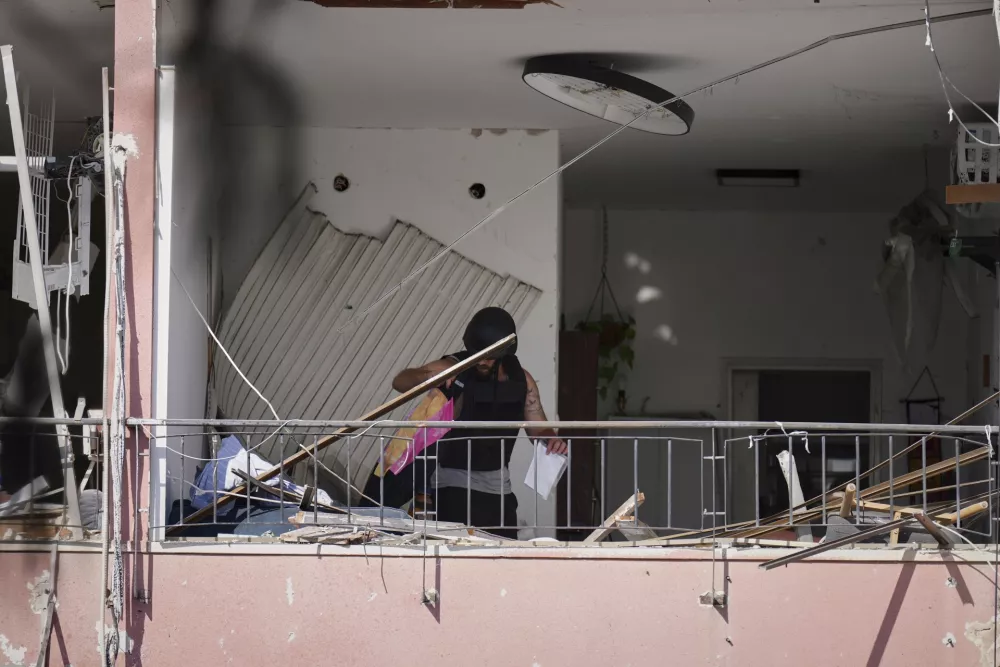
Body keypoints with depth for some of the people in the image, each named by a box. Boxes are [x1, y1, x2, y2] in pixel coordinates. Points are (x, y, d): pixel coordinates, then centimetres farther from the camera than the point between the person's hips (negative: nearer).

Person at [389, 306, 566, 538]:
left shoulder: (520, 379, -1)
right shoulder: (454, 369, -12)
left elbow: (538, 429, 5)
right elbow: (400, 382, -19)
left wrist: (551, 439, -18)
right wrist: (429, 375, -39)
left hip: (498, 486, 4)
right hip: (455, 484, -4)